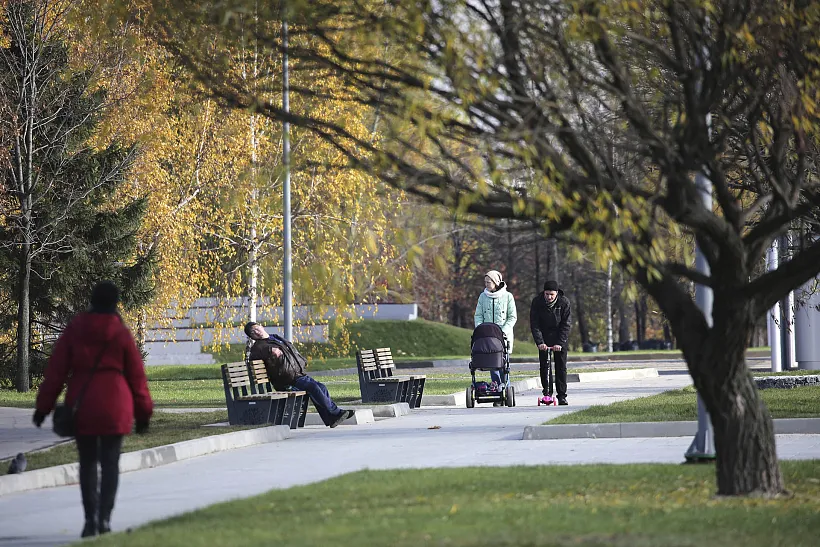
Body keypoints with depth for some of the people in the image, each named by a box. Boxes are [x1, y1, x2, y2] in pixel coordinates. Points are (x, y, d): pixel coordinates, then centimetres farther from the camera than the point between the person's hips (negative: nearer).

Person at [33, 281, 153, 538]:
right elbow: (136, 374, 2)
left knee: (87, 462, 10)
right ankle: (104, 518, -5)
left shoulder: (74, 329, 2)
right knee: (110, 462, 3)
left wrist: (44, 405, 5)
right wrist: (143, 412, 11)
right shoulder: (121, 333, -2)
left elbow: (56, 370, 1)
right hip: (114, 407, -1)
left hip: (81, 405, 1)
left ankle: (90, 519, 2)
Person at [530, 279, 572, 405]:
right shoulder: (537, 302, -13)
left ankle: (562, 396, 2)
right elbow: (534, 324, -14)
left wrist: (560, 343, -23)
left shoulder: (564, 302, -14)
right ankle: (547, 393, 4)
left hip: (560, 338, -1)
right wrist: (539, 342, -25)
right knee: (544, 365, -4)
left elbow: (566, 324, -14)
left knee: (561, 366, -2)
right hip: (544, 337, 1)